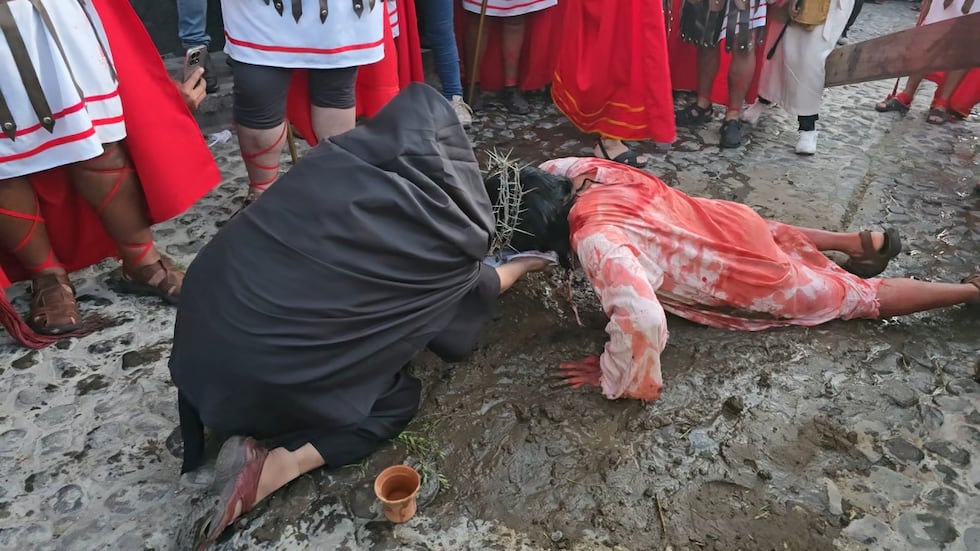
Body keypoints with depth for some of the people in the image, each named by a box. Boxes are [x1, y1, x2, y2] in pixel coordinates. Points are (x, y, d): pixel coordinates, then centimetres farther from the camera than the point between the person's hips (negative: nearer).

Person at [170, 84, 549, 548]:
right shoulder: (438, 238, -6)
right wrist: (524, 264, 37)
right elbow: (476, 288, 16)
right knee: (400, 397, 16)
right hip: (264, 375, -5)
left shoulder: (336, 159, 3)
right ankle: (272, 466, -1)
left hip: (204, 325, 6)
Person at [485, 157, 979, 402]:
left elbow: (642, 319, -51)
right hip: (731, 222, 7)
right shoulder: (581, 172, -13)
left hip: (753, 280, -7)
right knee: (784, 236, 41)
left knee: (862, 296, 16)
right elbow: (543, 172, 11)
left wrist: (612, 377, -34)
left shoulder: (594, 239, -37)